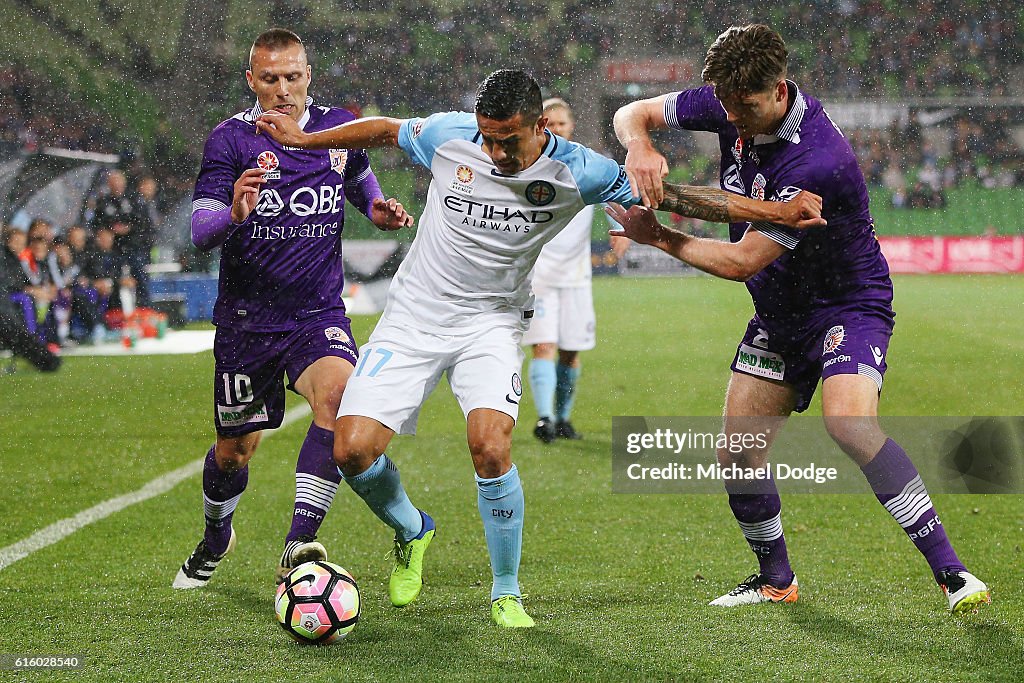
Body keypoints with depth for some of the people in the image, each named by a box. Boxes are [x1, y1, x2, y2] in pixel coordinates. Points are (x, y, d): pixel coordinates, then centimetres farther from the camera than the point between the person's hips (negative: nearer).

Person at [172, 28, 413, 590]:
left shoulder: (339, 127, 1)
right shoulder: (231, 139, -9)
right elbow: (200, 233, -17)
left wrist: (377, 209, 3)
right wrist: (234, 213, -40)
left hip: (319, 315, 1)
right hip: (246, 319, -1)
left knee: (336, 393, -31)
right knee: (234, 450, 11)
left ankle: (297, 546, -35)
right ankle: (215, 539, 44)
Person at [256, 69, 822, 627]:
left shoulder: (575, 172, -14)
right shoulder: (450, 135, -11)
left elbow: (663, 192, -7)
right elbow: (387, 131, 9)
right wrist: (303, 140, 12)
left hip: (489, 323, -1)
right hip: (412, 317, 2)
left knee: (490, 447, -26)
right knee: (352, 449, -12)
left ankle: (506, 592, -4)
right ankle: (411, 531, 22)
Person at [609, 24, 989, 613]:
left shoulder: (817, 161, -32)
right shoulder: (730, 105, -9)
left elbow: (741, 261, -28)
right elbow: (634, 113, 1)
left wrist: (656, 237, -19)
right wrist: (641, 147, -23)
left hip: (848, 305, -8)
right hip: (778, 314, 8)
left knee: (852, 427, -31)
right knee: (737, 455, 4)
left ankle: (950, 572, -27)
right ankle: (776, 581, 25)